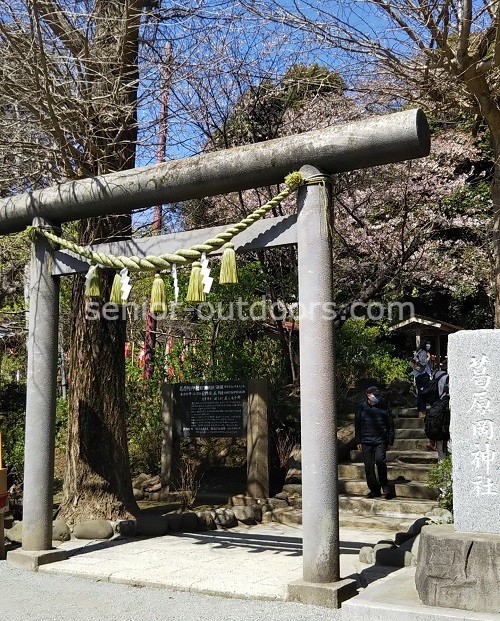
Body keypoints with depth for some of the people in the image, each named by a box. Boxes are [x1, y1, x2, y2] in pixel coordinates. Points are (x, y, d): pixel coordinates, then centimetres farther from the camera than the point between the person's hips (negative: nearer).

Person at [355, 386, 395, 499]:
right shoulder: (362, 407, 7)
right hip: (366, 441, 2)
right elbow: (357, 424, 10)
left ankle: (384, 484, 4)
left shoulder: (384, 407, 6)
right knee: (368, 466, 2)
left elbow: (390, 425, 10)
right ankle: (374, 489, 14)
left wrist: (390, 441, 5)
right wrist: (358, 441, 6)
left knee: (380, 460, -19)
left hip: (381, 440, -1)